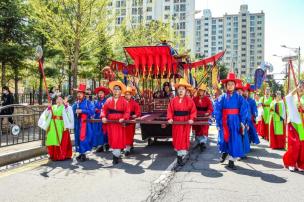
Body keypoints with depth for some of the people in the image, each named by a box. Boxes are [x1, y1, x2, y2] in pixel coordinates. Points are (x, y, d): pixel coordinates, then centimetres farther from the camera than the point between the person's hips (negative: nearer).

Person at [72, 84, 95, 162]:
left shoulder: (88, 102, -4)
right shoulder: (75, 103, 13)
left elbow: (92, 111, -14)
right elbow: (72, 111, 17)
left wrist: (82, 111, -17)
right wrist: (75, 112, -5)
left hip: (85, 123, -6)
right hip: (77, 123, 6)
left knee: (84, 138, -7)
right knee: (78, 138, 9)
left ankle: (83, 154, 1)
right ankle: (80, 153, 20)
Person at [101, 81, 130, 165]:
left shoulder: (124, 101, -1)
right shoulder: (108, 100, 8)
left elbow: (127, 112, -6)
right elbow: (104, 109, 5)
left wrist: (123, 118, -23)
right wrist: (103, 117, -12)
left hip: (119, 123, -3)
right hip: (110, 123, 3)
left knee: (118, 139, -5)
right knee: (112, 139, 10)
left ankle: (116, 156, 0)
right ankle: (116, 153, 25)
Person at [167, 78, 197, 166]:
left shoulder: (189, 100, -4)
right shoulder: (173, 100, 0)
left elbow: (193, 110, -6)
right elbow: (170, 110, -1)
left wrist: (191, 119, -19)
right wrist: (170, 118, -15)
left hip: (186, 122, -2)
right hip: (176, 122, 2)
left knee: (184, 138, -1)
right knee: (177, 138, 11)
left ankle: (180, 156, 2)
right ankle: (179, 151, 31)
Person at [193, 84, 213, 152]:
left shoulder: (207, 99, -3)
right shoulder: (195, 99, 4)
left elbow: (210, 107, -11)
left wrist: (208, 112, -28)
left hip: (204, 117, -3)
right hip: (197, 117, 3)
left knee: (204, 130, -10)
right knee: (197, 130, 12)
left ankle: (203, 142, -13)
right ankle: (199, 142, 28)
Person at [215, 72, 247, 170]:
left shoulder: (239, 98, 1)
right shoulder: (222, 97, 0)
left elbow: (243, 111, -1)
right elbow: (217, 111, -1)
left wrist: (242, 123, -8)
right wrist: (218, 123, -5)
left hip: (235, 122, 0)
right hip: (224, 122, 0)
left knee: (234, 140, 2)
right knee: (224, 139, 9)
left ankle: (231, 161, 12)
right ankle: (224, 152, 39)